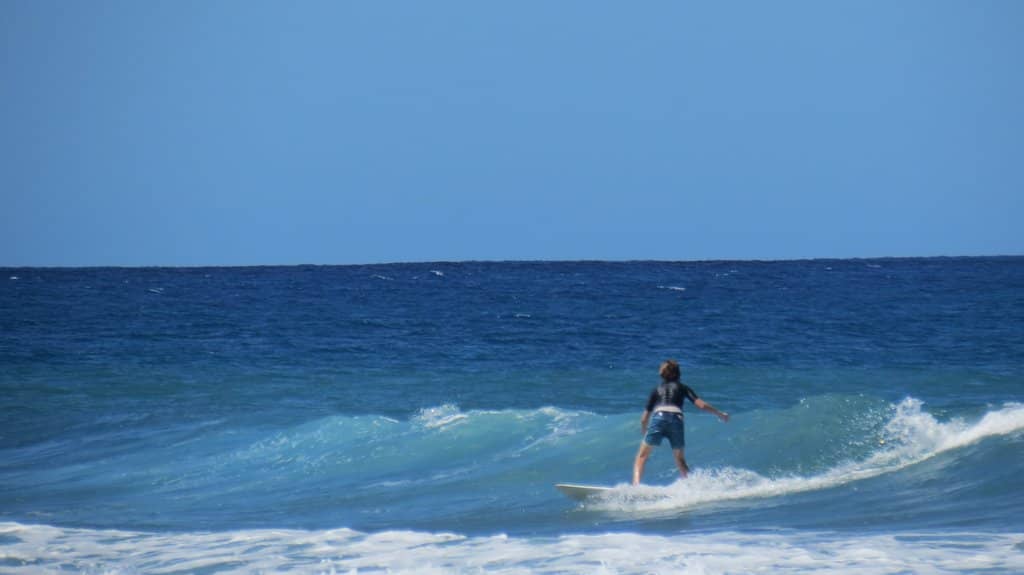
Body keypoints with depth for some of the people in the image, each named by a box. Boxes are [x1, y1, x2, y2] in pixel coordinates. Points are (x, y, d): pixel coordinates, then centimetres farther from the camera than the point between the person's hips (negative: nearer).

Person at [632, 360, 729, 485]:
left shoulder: (657, 390, 27)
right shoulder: (682, 388, 25)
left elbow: (644, 419, 25)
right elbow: (701, 405, 13)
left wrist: (645, 434, 42)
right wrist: (719, 414, 25)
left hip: (659, 418, -1)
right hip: (676, 420, 1)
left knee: (642, 456, 4)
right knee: (680, 460, 17)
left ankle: (636, 483, -17)